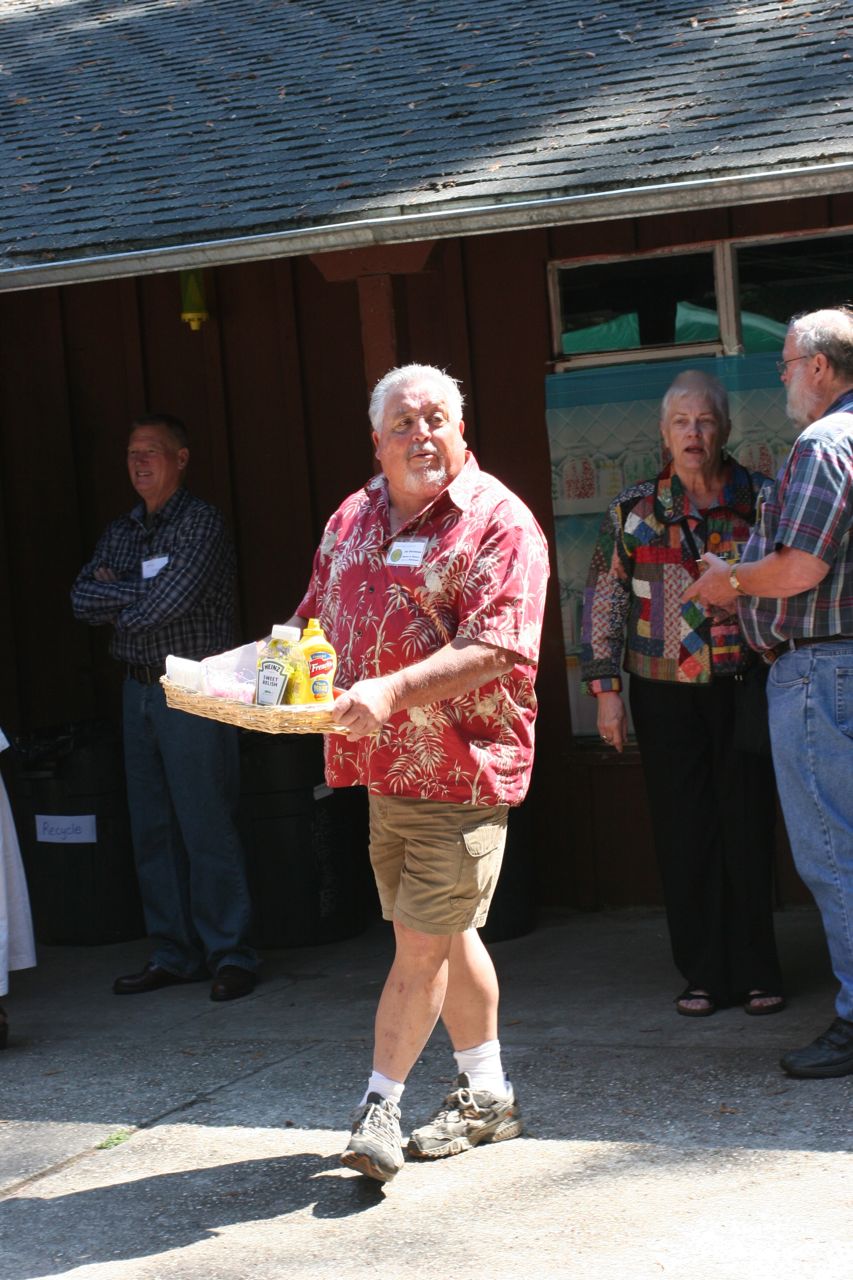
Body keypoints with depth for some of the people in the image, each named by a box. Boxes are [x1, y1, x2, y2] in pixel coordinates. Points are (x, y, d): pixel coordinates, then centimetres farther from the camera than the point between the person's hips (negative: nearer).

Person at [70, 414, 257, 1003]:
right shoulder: (122, 531, 15)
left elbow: (171, 600, -18)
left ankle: (231, 955, 1)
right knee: (152, 831, 8)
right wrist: (141, 593, -10)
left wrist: (115, 595, -3)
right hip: (139, 689, 7)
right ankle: (175, 955, 15)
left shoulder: (202, 523, -6)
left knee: (207, 827, -5)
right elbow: (83, 600, 5)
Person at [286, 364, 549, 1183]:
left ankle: (379, 1107, 4)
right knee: (443, 934, 15)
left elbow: (492, 649, -22)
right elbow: (315, 616, 22)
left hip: (461, 768, -7)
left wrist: (391, 692, -32)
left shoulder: (497, 523, -12)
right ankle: (487, 1097, 28)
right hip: (385, 765, 7)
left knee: (423, 940, -5)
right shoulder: (352, 519, 12)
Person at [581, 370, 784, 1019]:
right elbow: (605, 598, 6)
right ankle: (704, 974, 13)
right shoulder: (634, 509, 6)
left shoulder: (759, 498, 4)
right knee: (685, 833, 3)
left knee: (748, 826, 1)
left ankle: (758, 973, 11)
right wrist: (605, 689, 1)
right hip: (666, 692, 1)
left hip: (743, 687, -1)